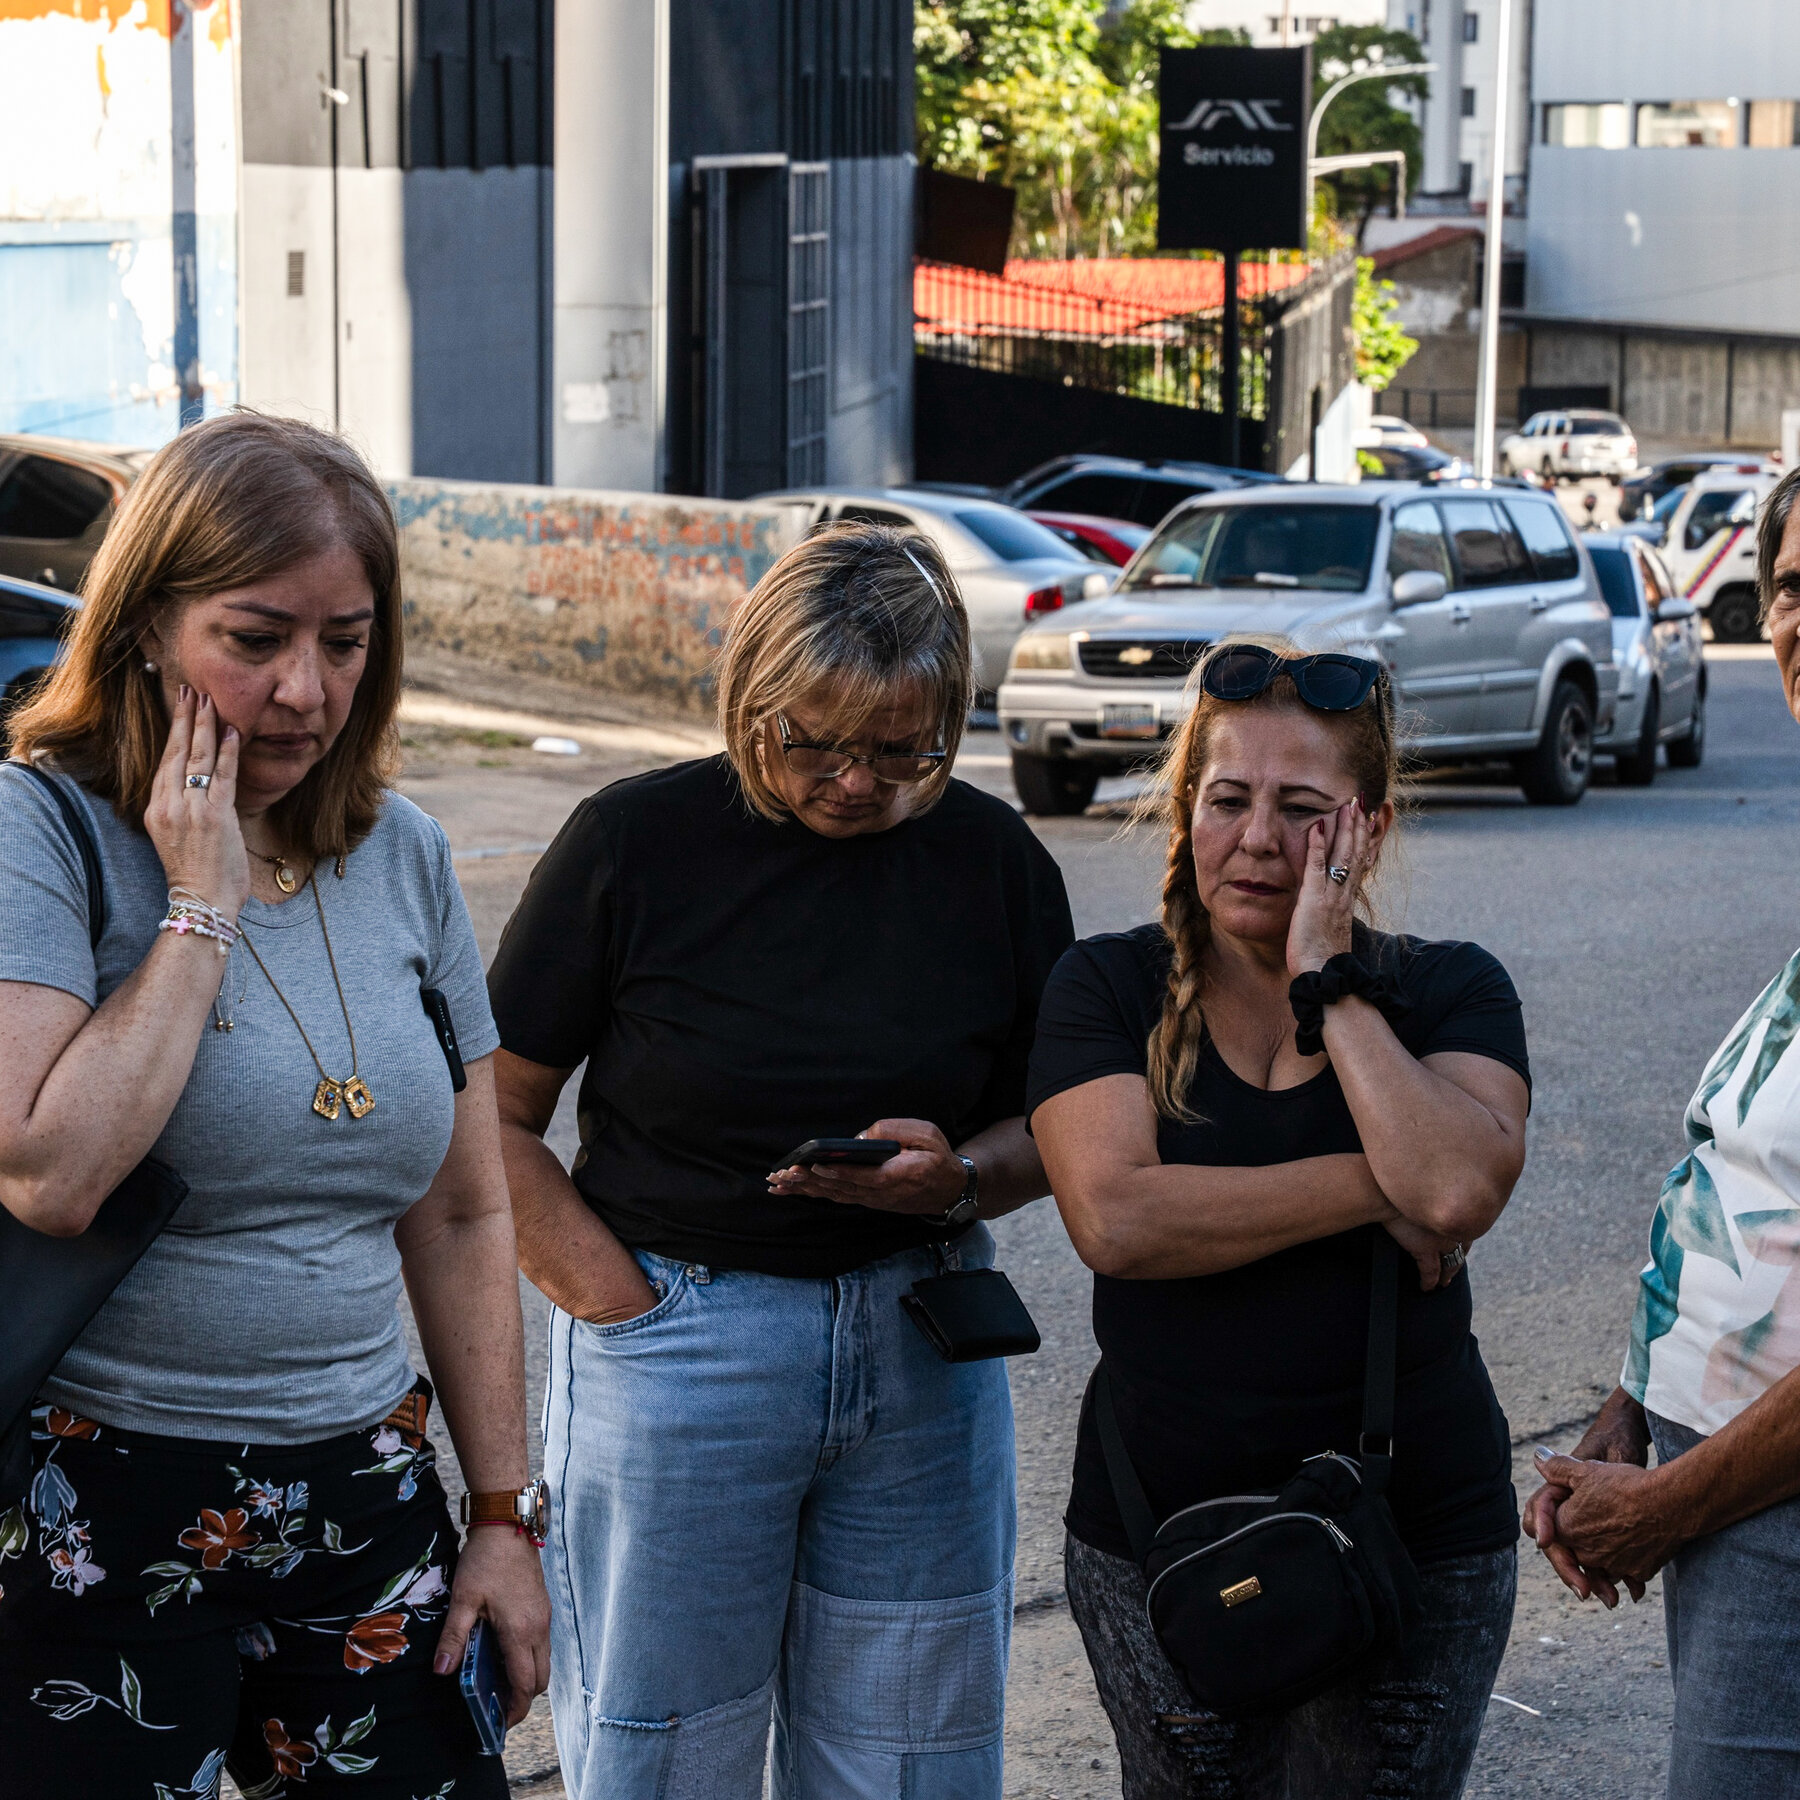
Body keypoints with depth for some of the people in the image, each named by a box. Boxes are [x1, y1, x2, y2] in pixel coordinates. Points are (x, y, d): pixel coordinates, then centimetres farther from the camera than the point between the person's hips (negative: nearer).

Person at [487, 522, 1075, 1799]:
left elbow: (1050, 1129, 8)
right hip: (676, 1345, -2)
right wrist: (621, 1304, -12)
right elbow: (493, 1120, -5)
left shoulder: (994, 861, 1)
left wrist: (958, 1180, -14)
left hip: (923, 1348, 3)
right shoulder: (637, 841, -7)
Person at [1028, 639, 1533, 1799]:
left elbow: (1460, 1191, -21)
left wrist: (1328, 983, -15)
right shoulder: (1109, 988, -2)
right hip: (1160, 1535, 0)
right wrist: (1376, 1191, -17)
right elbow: (1115, 1217, -18)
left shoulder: (1449, 993, 0)